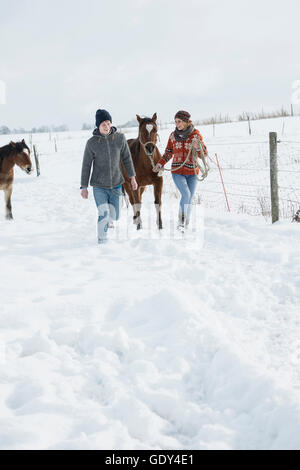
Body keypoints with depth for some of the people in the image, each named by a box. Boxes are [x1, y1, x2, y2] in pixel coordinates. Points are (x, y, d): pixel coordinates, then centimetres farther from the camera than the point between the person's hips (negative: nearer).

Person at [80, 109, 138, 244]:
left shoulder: (120, 138, -5)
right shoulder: (92, 143, -10)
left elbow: (126, 158, 7)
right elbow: (86, 165, -3)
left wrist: (132, 177, 7)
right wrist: (84, 187, -2)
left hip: (116, 184, 2)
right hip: (99, 186, -2)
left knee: (113, 216, 9)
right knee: (104, 215, -17)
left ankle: (106, 222, 46)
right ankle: (102, 241, 3)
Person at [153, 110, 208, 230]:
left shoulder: (195, 134, -3)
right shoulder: (173, 135, 4)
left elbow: (204, 154, -7)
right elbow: (168, 153, 14)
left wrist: (198, 147, -28)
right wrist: (160, 164, 1)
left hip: (192, 172, 0)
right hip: (177, 171, 0)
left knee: (189, 199, 5)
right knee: (186, 194, -21)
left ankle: (185, 225, 20)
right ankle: (181, 220, -6)